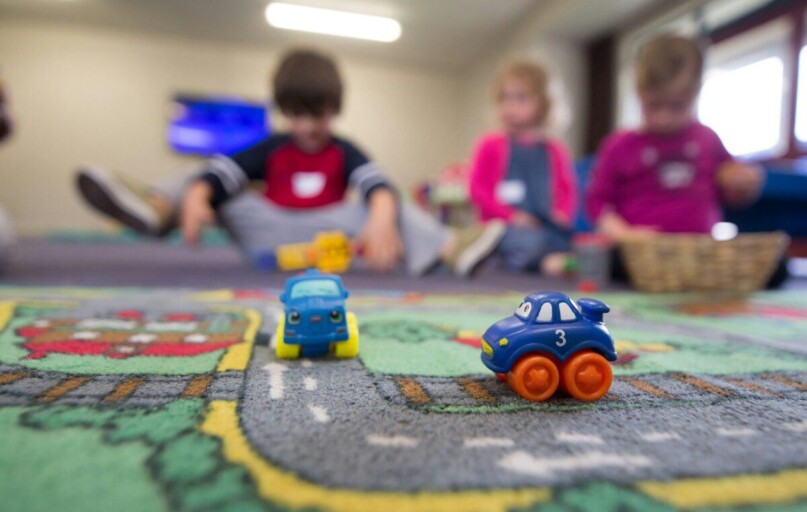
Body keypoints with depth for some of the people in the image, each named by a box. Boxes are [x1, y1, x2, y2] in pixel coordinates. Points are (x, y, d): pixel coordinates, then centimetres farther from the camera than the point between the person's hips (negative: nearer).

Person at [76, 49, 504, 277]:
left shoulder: (344, 153, 6)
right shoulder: (271, 149, 11)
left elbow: (378, 185, -16)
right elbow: (220, 170, -7)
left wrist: (380, 220, -41)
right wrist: (195, 198, -31)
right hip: (269, 234, 2)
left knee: (386, 208, -20)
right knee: (210, 187, -9)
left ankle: (450, 248, -39)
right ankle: (154, 207, -39)